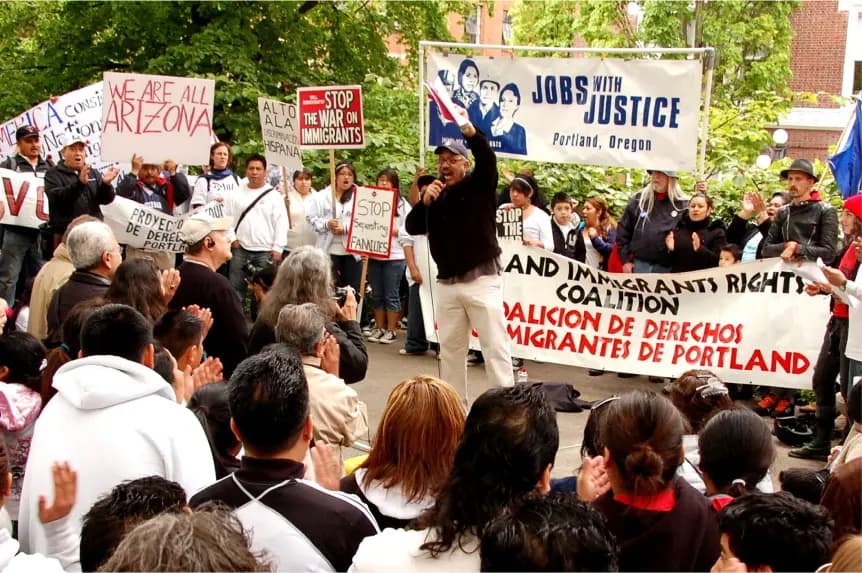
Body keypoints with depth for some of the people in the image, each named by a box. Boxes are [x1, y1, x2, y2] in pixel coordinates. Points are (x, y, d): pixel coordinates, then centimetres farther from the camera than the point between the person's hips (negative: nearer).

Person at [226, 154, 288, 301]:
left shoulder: (274, 196, 1)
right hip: (240, 249, 2)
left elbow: (281, 224, -2)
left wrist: (277, 249, -8)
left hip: (265, 251, -2)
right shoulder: (236, 194, 7)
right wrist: (231, 238, -1)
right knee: (236, 288, 6)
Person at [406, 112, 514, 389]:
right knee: (450, 347, 12)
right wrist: (425, 202, -14)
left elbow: (488, 159, -21)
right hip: (447, 283, 5)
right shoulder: (434, 194, 12)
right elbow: (412, 228, 4)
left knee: (495, 345, -5)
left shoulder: (479, 186, -1)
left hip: (481, 280, -5)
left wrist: (469, 130, -38)